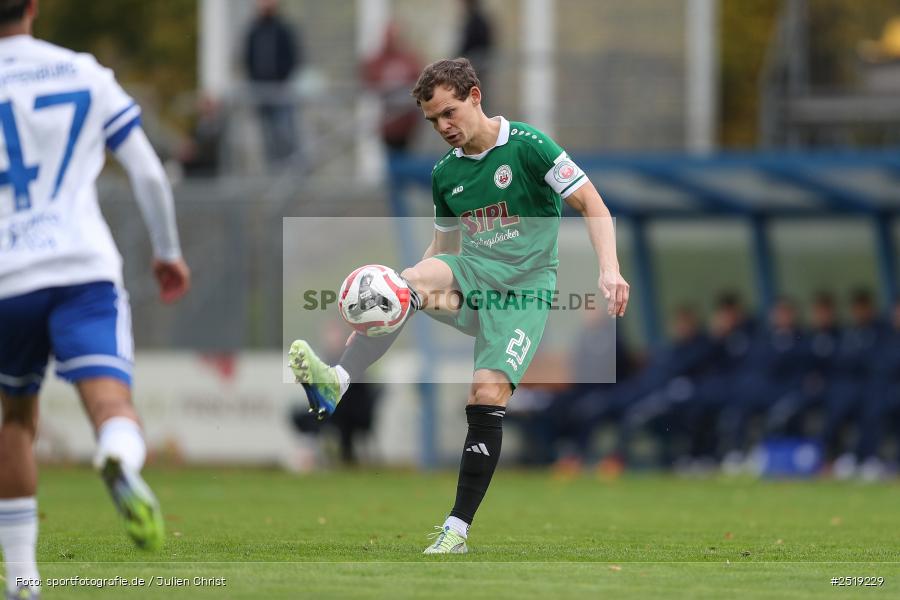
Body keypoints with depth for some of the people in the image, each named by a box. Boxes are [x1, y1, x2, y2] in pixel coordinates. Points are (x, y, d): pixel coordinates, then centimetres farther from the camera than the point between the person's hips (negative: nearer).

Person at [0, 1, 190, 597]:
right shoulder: (88, 75, 10)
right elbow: (149, 174, 11)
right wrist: (168, 251, 26)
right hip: (87, 269, 0)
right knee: (113, 406, -13)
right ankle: (121, 463, -52)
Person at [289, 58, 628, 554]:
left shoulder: (528, 146, -6)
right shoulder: (445, 173, 12)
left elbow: (591, 205, -7)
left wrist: (609, 269, -21)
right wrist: (423, 282, 6)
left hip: (526, 284, -4)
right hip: (472, 271, 4)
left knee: (488, 394, -18)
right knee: (409, 280, -30)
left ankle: (458, 528, -10)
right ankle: (337, 382, -46)